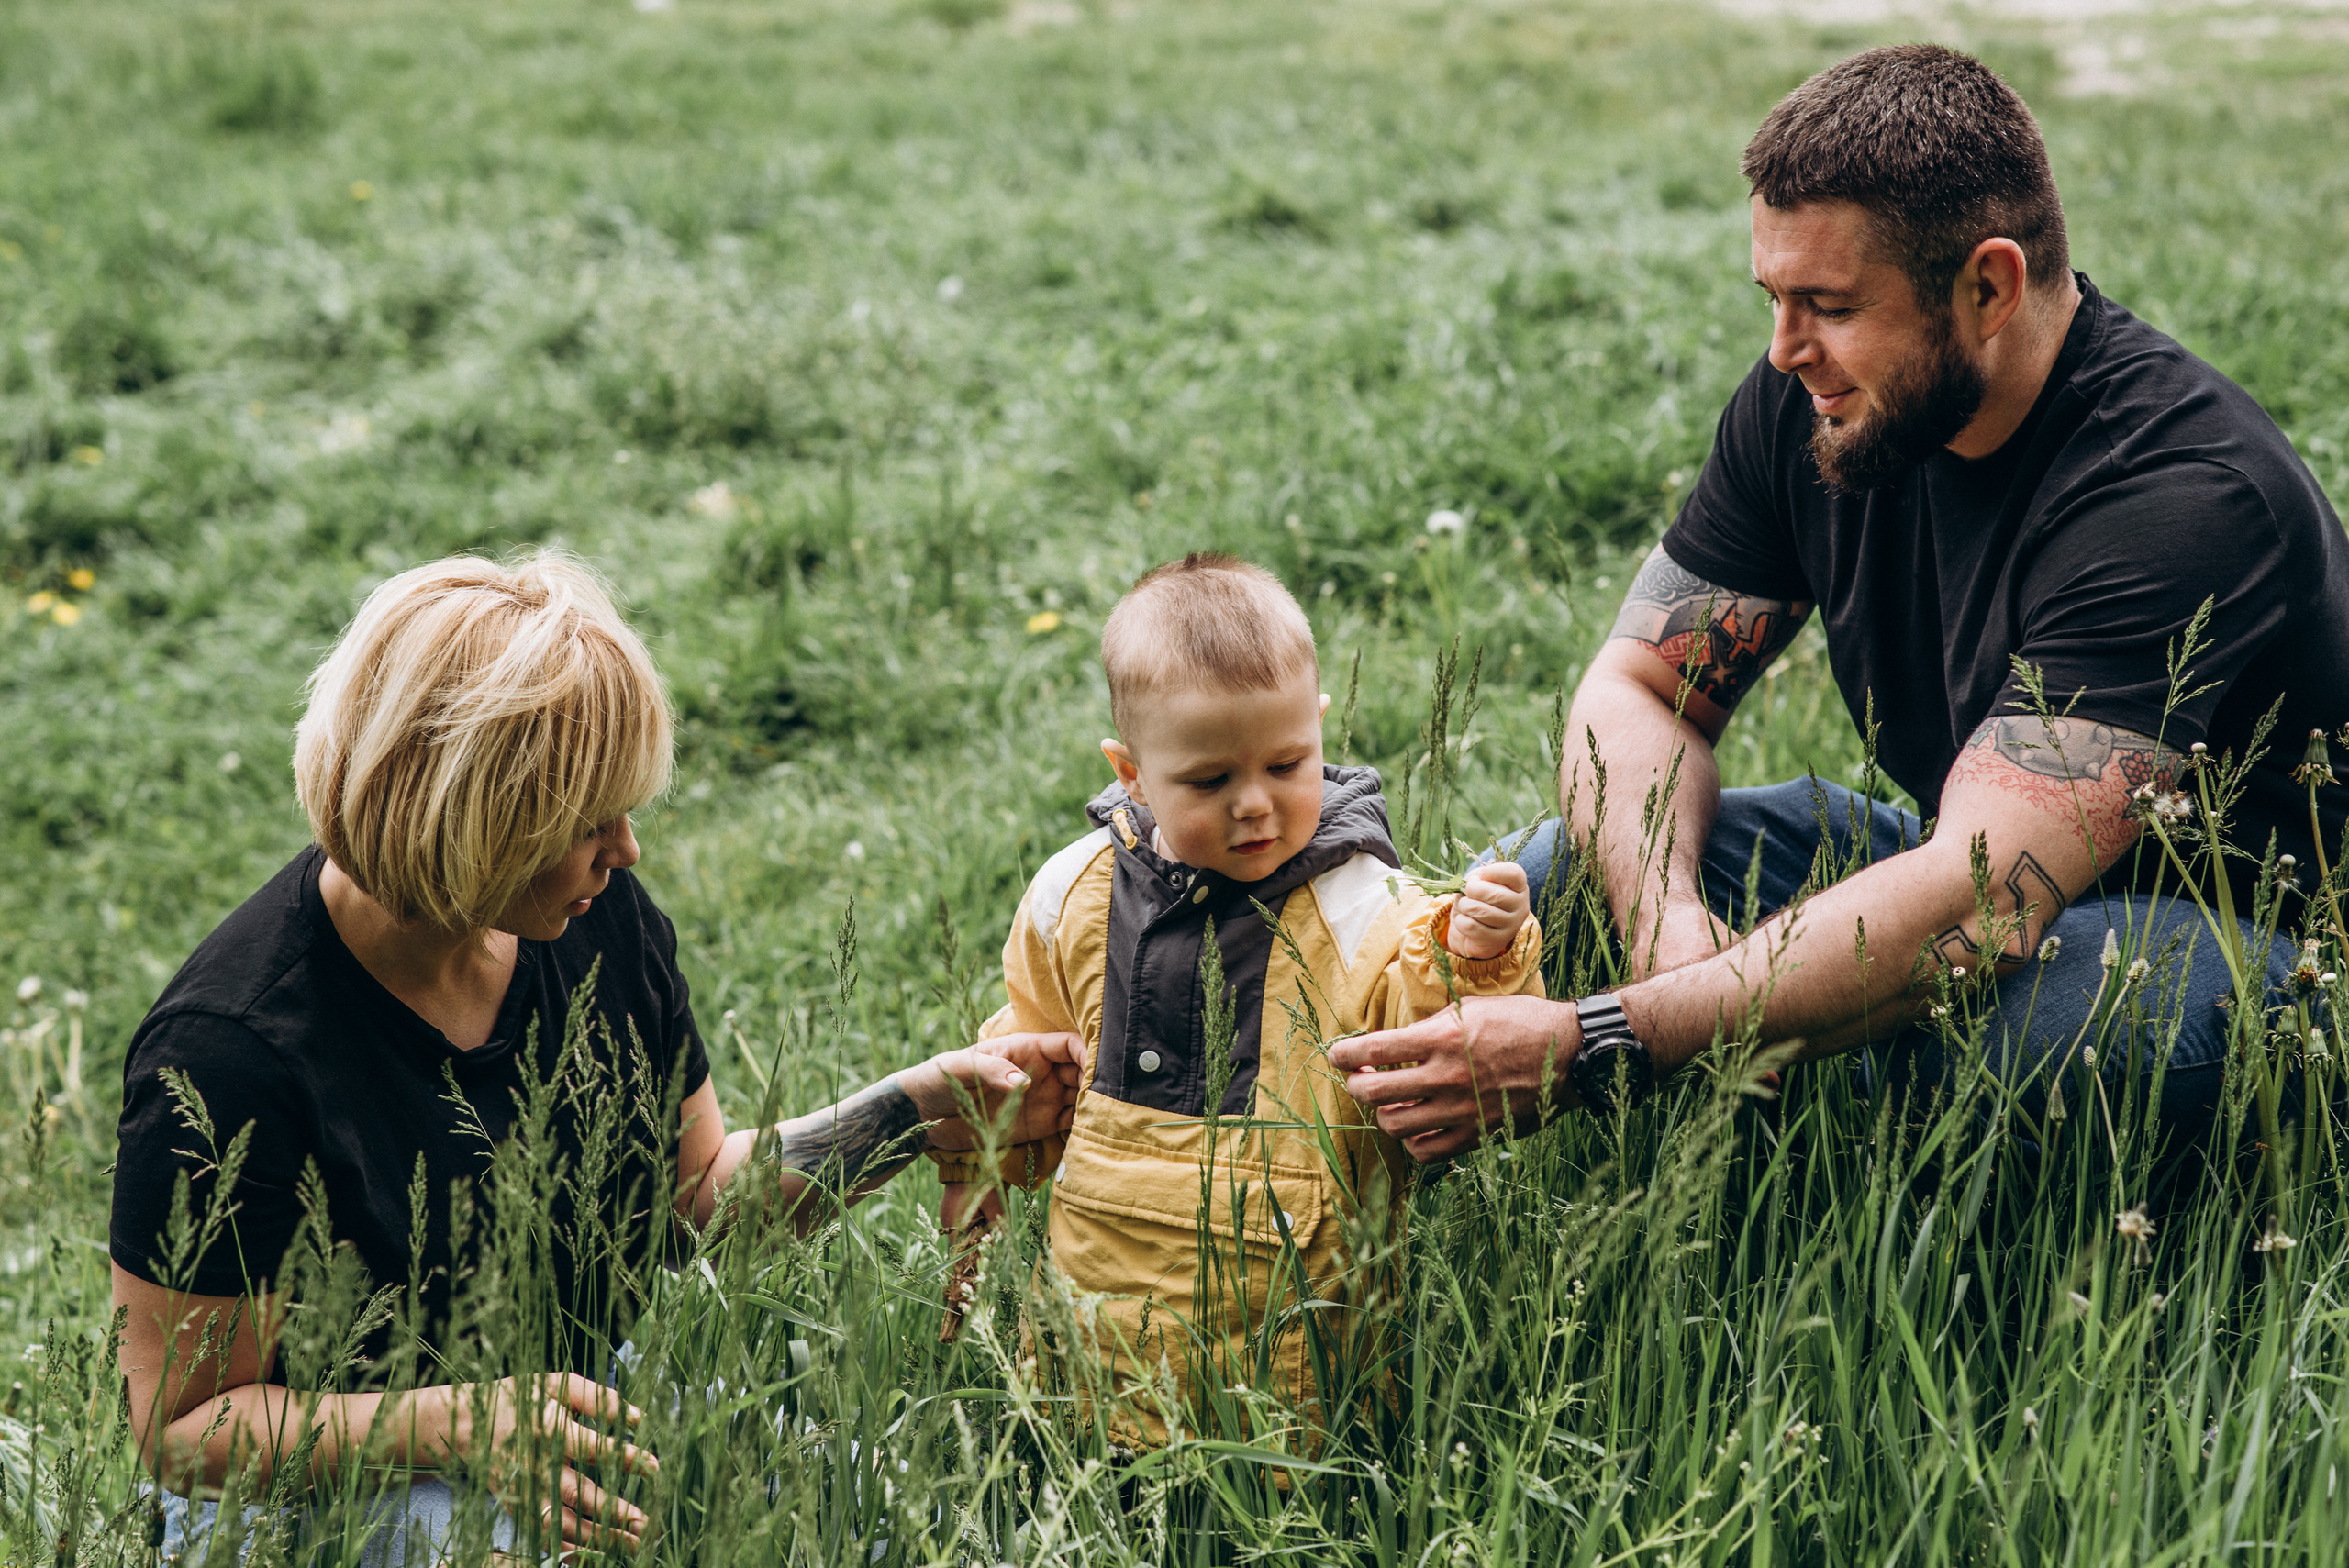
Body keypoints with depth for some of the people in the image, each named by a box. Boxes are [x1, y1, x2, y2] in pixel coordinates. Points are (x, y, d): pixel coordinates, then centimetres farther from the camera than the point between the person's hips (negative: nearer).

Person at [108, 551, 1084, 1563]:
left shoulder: (600, 919, -4)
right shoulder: (231, 1051, -24)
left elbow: (702, 1192, 10)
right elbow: (182, 1425, -18)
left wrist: (914, 1112, -4)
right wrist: (449, 1424, -33)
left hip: (583, 1424, 5)